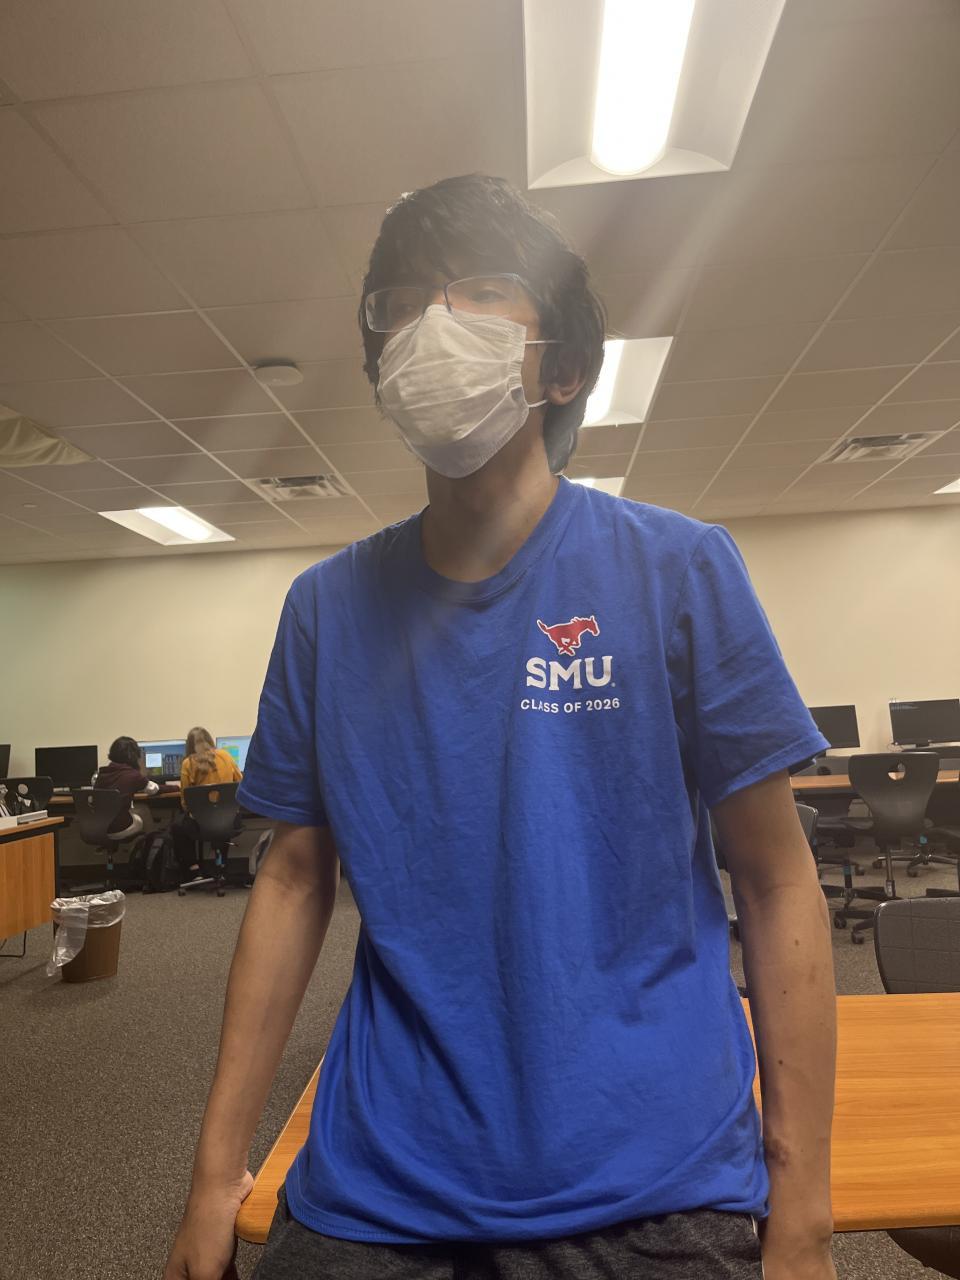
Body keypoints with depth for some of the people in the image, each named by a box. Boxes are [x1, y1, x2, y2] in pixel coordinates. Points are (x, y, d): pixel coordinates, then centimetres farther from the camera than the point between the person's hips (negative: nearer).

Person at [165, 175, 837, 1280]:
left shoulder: (678, 567, -9)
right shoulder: (328, 606, -2)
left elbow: (776, 882, -6)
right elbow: (295, 879, 3)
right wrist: (217, 1170, 4)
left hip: (654, 1189, -1)